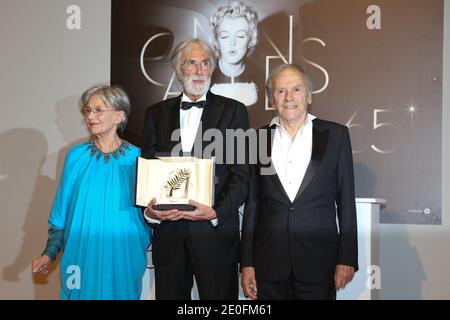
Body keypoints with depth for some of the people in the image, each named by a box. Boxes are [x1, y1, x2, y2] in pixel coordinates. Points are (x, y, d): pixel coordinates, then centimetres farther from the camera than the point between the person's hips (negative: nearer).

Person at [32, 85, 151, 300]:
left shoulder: (136, 158, -4)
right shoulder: (76, 156, 0)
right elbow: (61, 209, 5)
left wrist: (142, 250, 0)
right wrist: (49, 253, 3)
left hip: (121, 257, -1)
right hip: (81, 256, 1)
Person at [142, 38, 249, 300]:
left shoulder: (233, 111, 3)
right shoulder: (156, 113, 11)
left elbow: (241, 173, -2)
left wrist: (217, 211, -16)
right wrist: (149, 210, -9)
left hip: (215, 232, -2)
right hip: (168, 233, 2)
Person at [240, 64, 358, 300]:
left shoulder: (335, 135, 2)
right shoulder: (258, 139, 5)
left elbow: (346, 200, 3)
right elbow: (252, 204, 7)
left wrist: (347, 258, -1)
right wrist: (247, 263, 5)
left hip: (318, 262, -1)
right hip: (269, 261, 1)